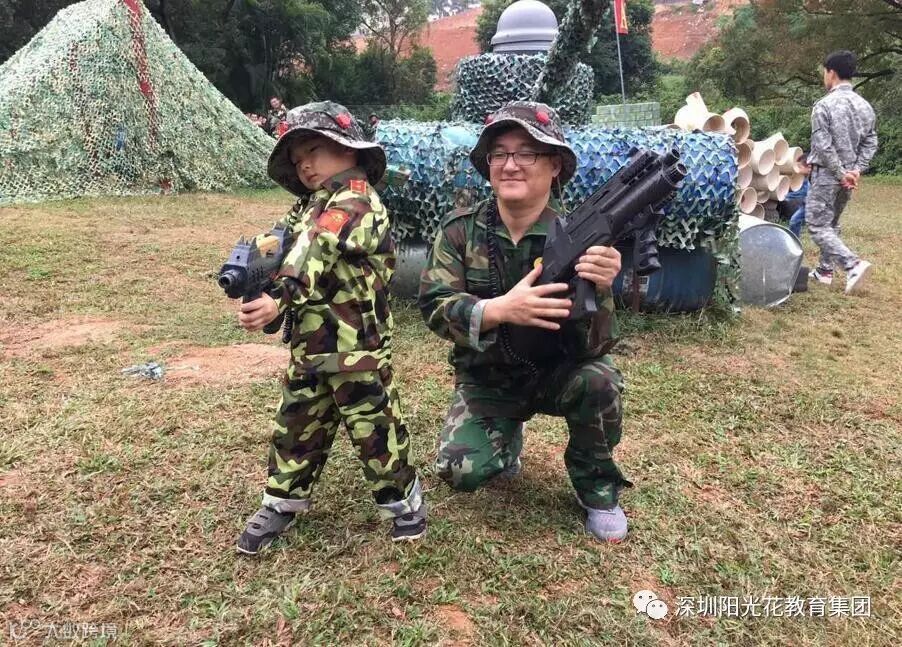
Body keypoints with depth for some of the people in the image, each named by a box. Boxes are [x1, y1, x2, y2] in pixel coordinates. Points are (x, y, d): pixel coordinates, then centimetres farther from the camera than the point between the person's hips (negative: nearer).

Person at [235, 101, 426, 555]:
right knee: (297, 422, 15)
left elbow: (316, 250, -28)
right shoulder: (310, 207, 16)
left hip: (355, 342, -8)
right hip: (308, 341, 8)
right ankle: (283, 501, 30)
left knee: (373, 422, 4)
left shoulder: (355, 200, -14)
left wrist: (279, 297, -39)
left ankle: (401, 496, 23)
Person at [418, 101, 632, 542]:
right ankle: (507, 438, 18)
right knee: (462, 470, -19)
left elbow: (591, 347, -24)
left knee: (598, 379, -32)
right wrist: (501, 309, -40)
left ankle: (596, 486, -2)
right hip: (487, 379, 1)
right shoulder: (461, 230, -13)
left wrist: (596, 291, -45)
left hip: (556, 373, -1)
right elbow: (434, 307, -22)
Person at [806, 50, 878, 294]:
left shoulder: (824, 105, -14)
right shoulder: (865, 106, 7)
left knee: (818, 227, -5)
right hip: (848, 176, 7)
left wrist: (841, 174, -13)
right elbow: (870, 143, 5)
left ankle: (853, 265, -20)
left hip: (826, 175, -7)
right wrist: (857, 170, 0)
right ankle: (825, 269, 25)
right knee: (831, 223, 20)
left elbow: (823, 146, -19)